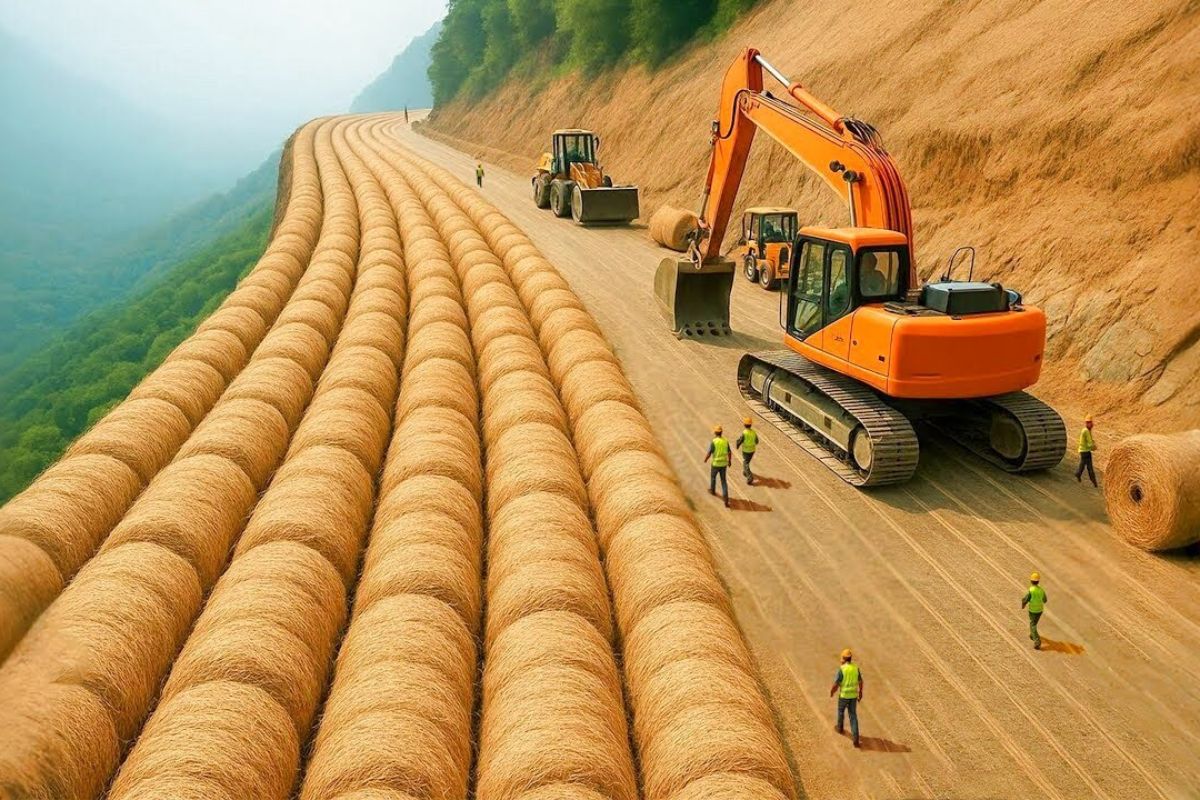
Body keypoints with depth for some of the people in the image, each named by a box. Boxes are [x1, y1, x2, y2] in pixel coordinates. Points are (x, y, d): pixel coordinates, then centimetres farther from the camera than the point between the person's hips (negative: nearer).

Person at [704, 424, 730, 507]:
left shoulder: (713, 442, -20)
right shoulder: (726, 441, -4)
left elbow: (709, 454, -16)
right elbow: (729, 452, 7)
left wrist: (705, 459, 7)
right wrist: (729, 461, 24)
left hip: (715, 464, -3)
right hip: (723, 464, 3)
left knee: (713, 476, 28)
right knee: (724, 481, 9)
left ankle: (712, 490, 54)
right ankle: (726, 499, -3)